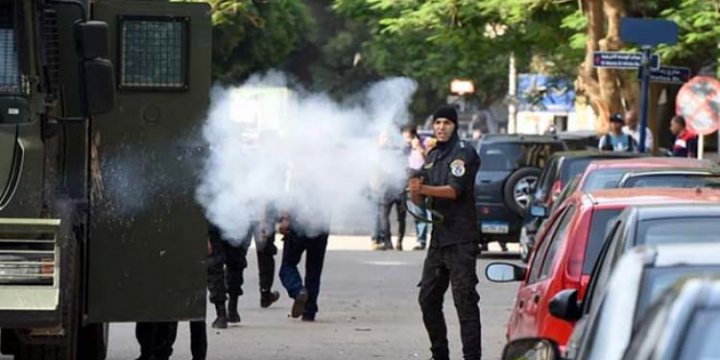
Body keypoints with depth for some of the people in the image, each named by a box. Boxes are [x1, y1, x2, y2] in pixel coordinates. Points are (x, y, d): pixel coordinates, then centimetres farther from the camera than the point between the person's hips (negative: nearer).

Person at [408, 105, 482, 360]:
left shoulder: (464, 153, -5)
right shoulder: (432, 157, 18)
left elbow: (454, 190, -17)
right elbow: (420, 200, 15)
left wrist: (423, 189, -31)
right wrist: (415, 191, -8)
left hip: (460, 240, -8)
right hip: (438, 238, 8)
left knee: (465, 301, -10)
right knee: (428, 299, 9)